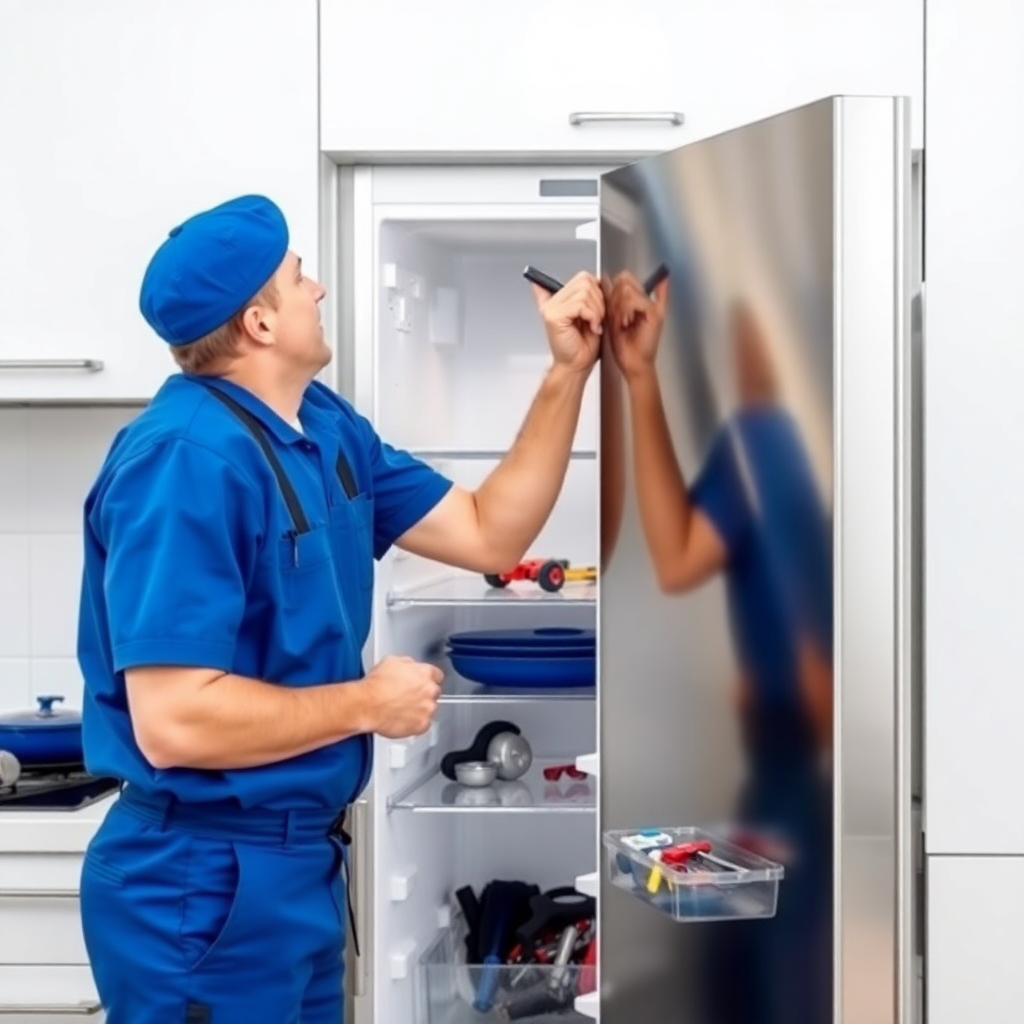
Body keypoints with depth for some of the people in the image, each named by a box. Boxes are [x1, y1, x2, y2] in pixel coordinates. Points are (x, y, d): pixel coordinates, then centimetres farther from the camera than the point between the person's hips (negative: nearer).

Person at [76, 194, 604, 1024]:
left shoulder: (326, 428, 7)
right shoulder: (187, 460, -23)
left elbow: (488, 535, 12)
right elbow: (175, 721, -29)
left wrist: (568, 372, 5)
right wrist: (369, 703, -16)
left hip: (302, 859, 9)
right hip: (206, 882, -9)